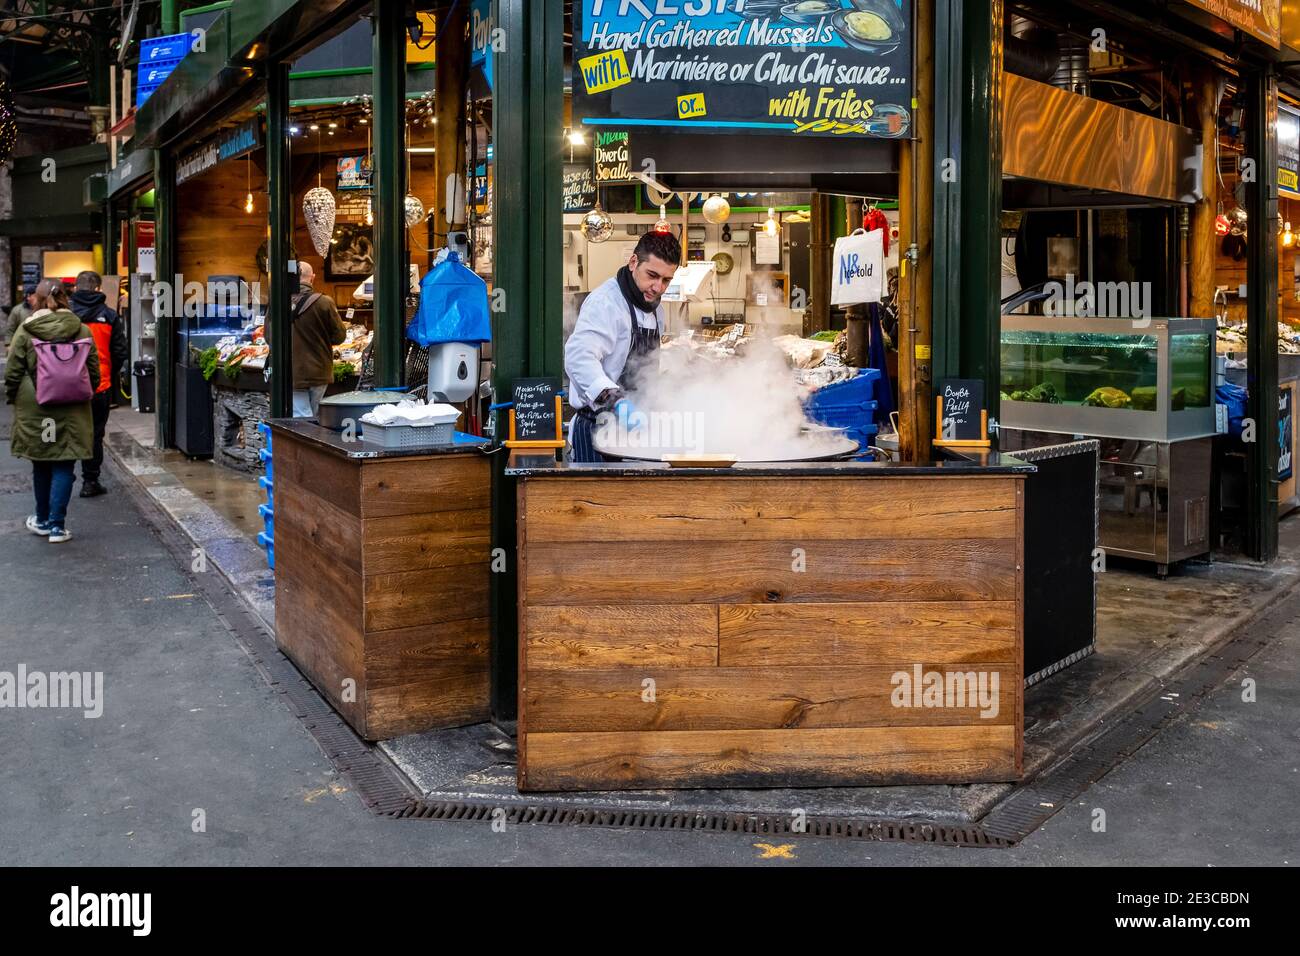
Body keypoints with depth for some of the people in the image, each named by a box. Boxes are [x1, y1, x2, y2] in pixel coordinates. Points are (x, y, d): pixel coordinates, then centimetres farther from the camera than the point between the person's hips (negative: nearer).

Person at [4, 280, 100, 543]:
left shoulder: (26, 330, -5)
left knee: (41, 465, 15)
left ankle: (43, 519, 28)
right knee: (63, 466, 4)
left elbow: (12, 373, -2)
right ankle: (57, 525, 1)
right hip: (71, 412, 0)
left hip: (34, 410, 0)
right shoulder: (82, 330, -2)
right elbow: (94, 373, 3)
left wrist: (13, 397, 14)